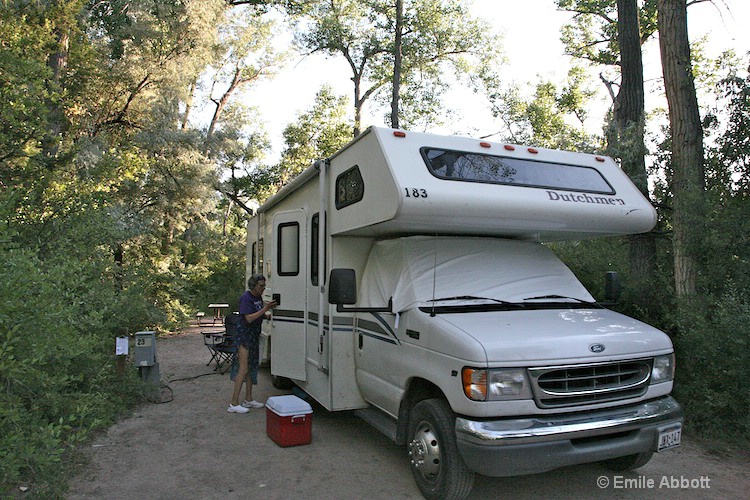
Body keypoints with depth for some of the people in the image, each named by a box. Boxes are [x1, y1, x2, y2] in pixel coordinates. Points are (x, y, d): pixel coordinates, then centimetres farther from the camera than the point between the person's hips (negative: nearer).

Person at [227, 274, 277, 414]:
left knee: (252, 367, 14)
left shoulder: (259, 297, 10)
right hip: (244, 335, -9)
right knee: (244, 369, -10)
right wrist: (265, 309, -24)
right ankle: (234, 404, -5)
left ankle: (248, 399, 24)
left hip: (254, 335, 9)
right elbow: (249, 318, -23)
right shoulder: (246, 298, -17)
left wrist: (269, 313, 0)